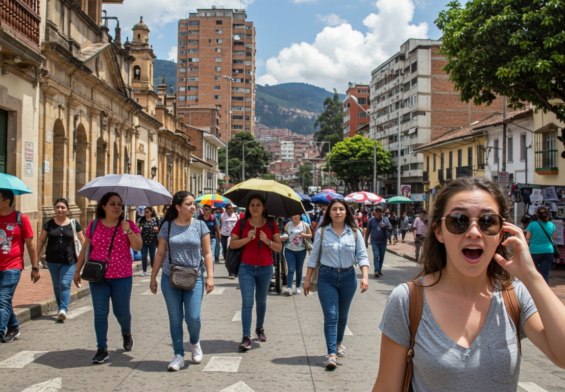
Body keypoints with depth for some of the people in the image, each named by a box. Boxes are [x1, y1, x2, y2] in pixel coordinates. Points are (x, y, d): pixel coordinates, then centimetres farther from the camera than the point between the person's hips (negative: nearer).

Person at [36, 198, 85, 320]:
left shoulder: (74, 224, 3)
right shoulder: (48, 224, 6)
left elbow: (82, 240, 9)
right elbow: (41, 241, 10)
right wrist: (36, 257, 6)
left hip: (69, 261, -2)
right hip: (52, 261, 2)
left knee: (65, 284, -12)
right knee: (56, 285, 11)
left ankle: (63, 309, -16)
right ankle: (60, 306, 28)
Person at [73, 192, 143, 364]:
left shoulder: (128, 225, 0)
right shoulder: (94, 225, 4)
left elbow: (138, 247, -9)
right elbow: (85, 248, 12)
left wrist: (129, 231, -23)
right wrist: (77, 271, 12)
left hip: (122, 276, -1)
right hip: (97, 276, 1)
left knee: (122, 311, 5)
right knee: (100, 312, -1)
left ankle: (126, 333, 37)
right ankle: (102, 349, 6)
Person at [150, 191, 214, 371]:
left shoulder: (200, 225, 2)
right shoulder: (167, 226, 3)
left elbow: (207, 253, 3)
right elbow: (160, 253, 9)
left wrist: (210, 276, -5)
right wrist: (153, 277, 8)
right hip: (170, 278, 1)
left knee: (193, 317, -7)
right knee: (175, 319, 4)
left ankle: (195, 343, 24)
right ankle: (179, 355, 16)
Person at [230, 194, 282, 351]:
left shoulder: (271, 224, 2)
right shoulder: (241, 223, 1)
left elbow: (279, 247, 0)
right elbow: (232, 244, -2)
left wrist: (267, 241, -18)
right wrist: (247, 238, -17)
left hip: (265, 268, 2)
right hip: (246, 267, -2)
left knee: (261, 301, 15)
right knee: (247, 302, -9)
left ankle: (259, 328, 38)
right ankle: (246, 337, -9)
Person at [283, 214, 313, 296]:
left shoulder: (305, 225, 1)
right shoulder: (288, 225, 5)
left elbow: (310, 235, 4)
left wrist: (304, 235, -15)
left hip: (301, 251, 0)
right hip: (289, 250, 0)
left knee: (299, 270, 9)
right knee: (291, 269, -9)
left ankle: (298, 287, 22)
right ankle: (289, 288, -15)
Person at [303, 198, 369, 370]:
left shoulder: (354, 232, 1)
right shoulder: (322, 232, -1)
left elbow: (362, 256, -2)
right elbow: (314, 257, 4)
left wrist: (365, 277, -16)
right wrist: (307, 279, 3)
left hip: (348, 277, 2)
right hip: (327, 277, -2)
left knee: (342, 315, 15)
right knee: (331, 315, -9)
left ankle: (338, 342, 38)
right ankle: (332, 353, -11)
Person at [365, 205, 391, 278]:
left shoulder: (385, 219, 3)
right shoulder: (371, 220, 2)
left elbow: (390, 228, 1)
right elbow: (368, 231, 8)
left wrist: (385, 226, -20)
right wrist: (366, 241, 7)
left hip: (383, 241, 2)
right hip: (374, 241, -2)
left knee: (382, 257, 9)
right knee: (376, 256, -13)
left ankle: (380, 269, 24)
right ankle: (376, 271, -18)